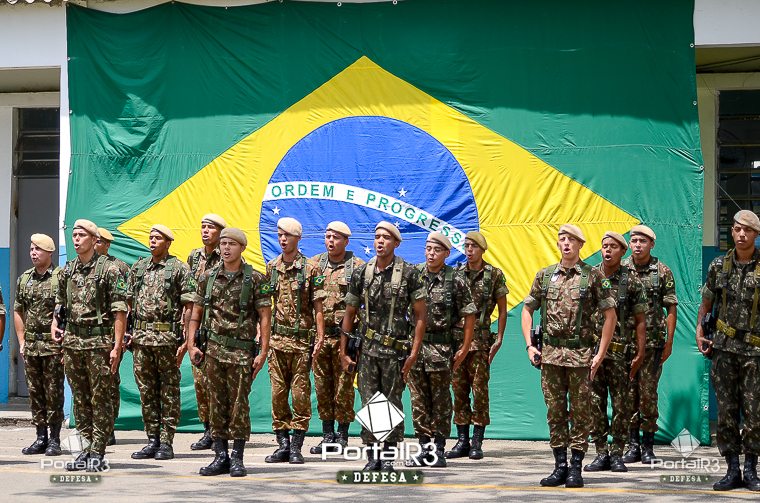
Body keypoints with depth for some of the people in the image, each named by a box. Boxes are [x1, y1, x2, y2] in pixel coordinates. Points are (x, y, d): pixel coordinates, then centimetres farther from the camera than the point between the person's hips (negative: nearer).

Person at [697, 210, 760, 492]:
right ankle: (732, 471, 10)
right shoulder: (719, 266, 6)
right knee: (726, 412, 3)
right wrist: (699, 330, 8)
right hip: (725, 349, 2)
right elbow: (706, 301, 18)